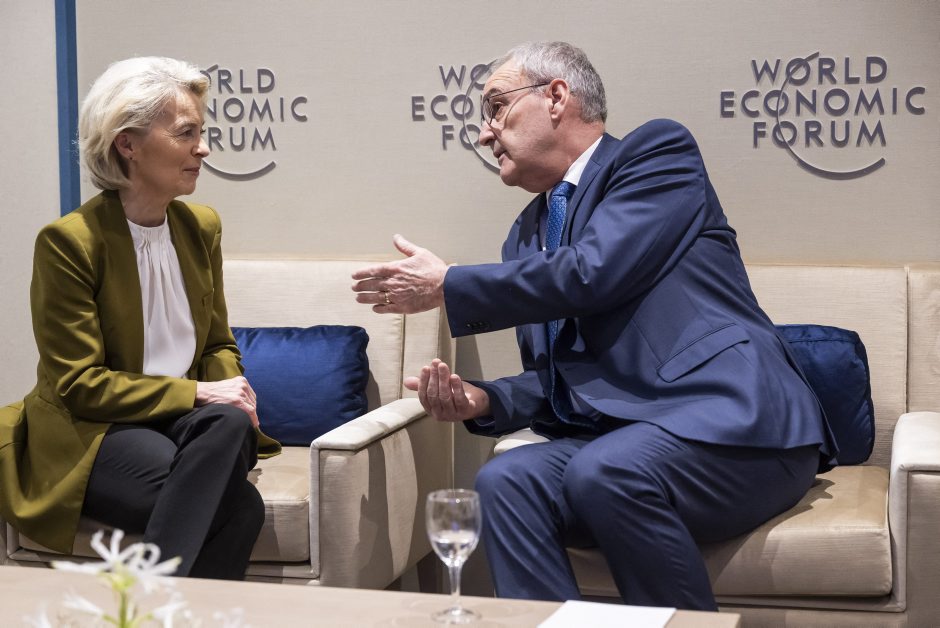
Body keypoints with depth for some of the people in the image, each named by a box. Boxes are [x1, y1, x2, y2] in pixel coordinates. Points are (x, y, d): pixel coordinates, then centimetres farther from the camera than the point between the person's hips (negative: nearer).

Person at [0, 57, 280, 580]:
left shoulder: (201, 226, 9)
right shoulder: (69, 240, -11)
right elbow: (78, 383, -12)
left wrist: (231, 393, -7)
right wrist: (194, 393, -19)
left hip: (188, 419, 6)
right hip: (88, 436, -6)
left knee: (231, 424, -33)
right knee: (239, 507, -33)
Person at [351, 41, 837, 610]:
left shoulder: (659, 151, 1)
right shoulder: (527, 232, 21)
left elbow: (592, 274, -15)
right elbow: (551, 377, 22)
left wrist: (447, 286, -5)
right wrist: (483, 401, -1)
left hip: (736, 423, -6)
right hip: (617, 439, 6)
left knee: (605, 473, -33)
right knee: (506, 482, -22)